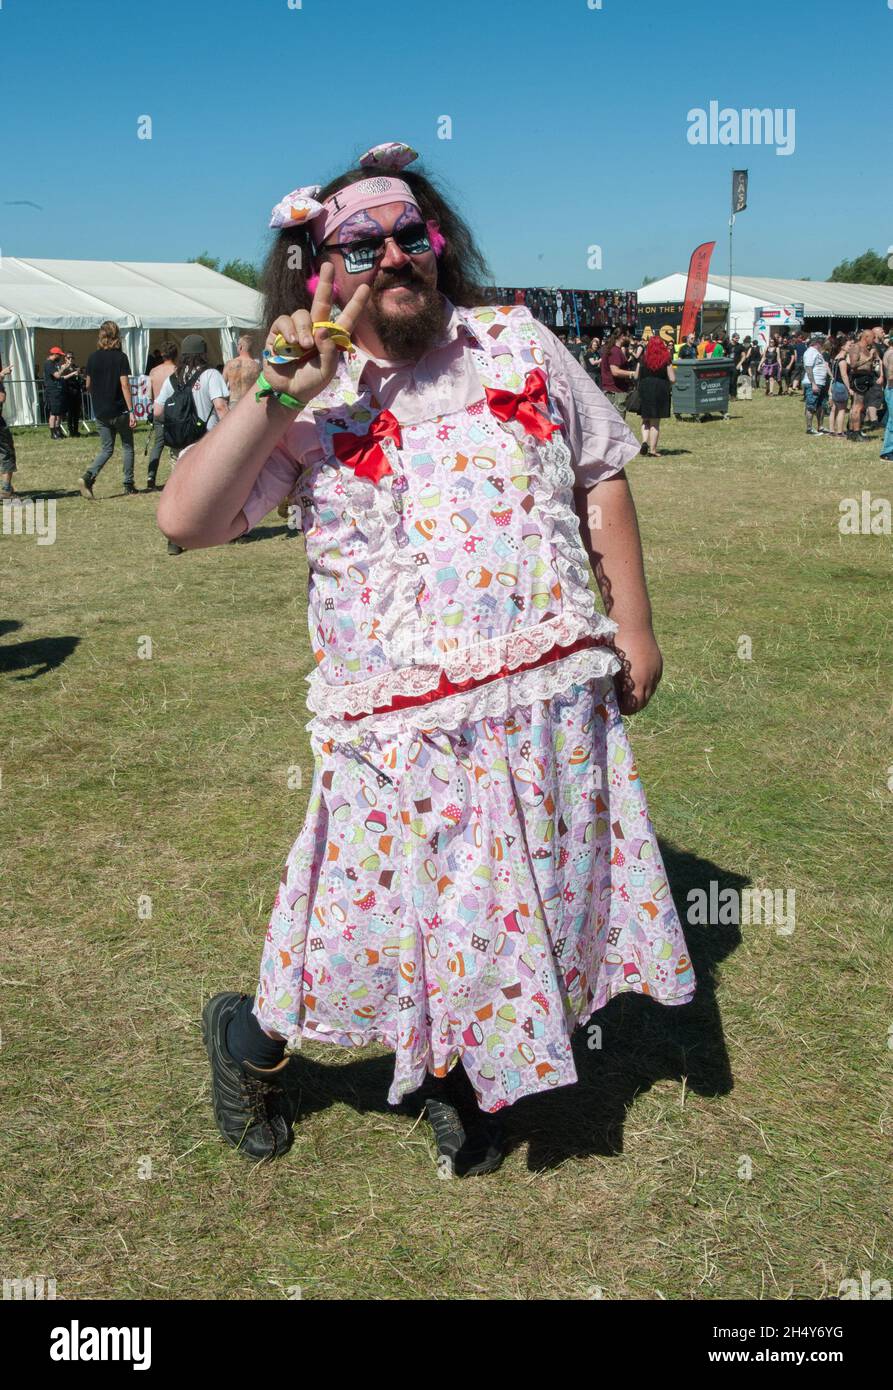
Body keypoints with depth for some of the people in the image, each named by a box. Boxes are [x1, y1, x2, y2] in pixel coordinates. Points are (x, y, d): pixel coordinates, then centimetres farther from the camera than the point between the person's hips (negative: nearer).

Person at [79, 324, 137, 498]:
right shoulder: (120, 357, -10)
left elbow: (88, 385, 10)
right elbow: (125, 385, -15)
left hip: (100, 412, 4)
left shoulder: (93, 357, 3)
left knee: (106, 449, 12)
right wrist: (131, 411, -14)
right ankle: (129, 487, 12)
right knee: (127, 447, 11)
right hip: (119, 411, -4)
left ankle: (87, 477, -10)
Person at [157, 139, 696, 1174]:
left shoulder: (517, 342, 7)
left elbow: (602, 478, 12)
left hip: (555, 693, 4)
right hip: (401, 720, -3)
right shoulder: (303, 404, 0)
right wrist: (274, 397, -16)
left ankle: (456, 1078, 39)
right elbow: (184, 520, -10)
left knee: (525, 905, 13)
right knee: (383, 917, 5)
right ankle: (253, 1038, 37)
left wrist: (632, 623, 7)